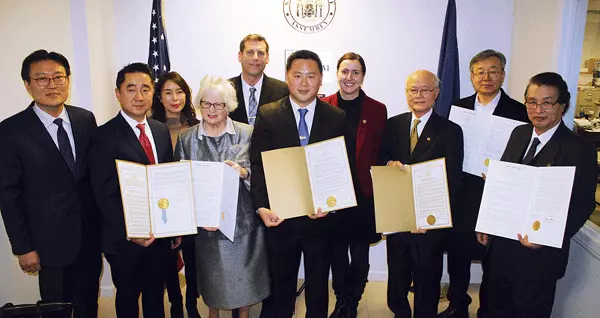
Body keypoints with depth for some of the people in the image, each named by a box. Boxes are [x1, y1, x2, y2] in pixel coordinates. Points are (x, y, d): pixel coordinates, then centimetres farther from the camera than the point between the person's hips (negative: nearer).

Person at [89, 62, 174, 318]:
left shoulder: (162, 131, 4)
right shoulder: (104, 136, -13)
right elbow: (105, 194, -15)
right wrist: (128, 233, -22)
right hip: (125, 239, -4)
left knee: (155, 293, 22)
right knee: (128, 296, 18)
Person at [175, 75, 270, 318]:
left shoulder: (247, 134, -3)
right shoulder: (186, 139, 0)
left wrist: (244, 172, -22)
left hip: (243, 221, 0)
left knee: (244, 279, 13)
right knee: (213, 282, 16)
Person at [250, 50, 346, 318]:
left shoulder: (337, 118, -1)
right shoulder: (267, 115, -3)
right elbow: (258, 166, -8)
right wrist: (262, 207, -20)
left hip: (321, 219, 0)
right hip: (279, 218, 0)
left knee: (318, 288, 19)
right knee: (281, 288, 20)